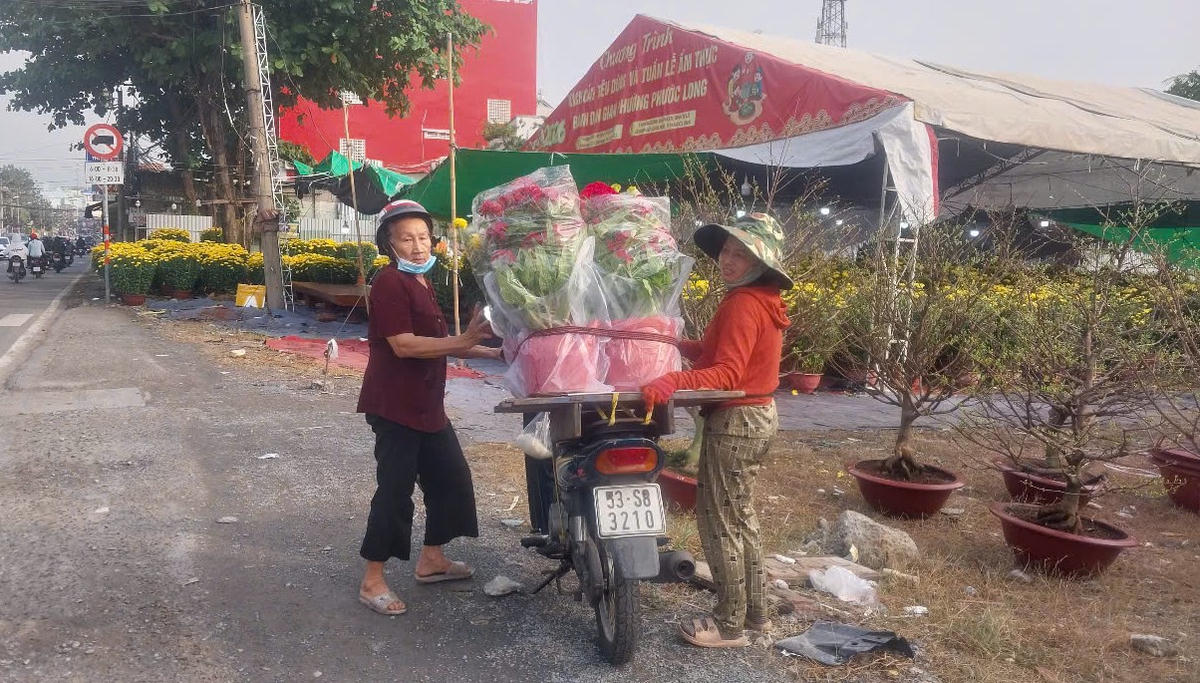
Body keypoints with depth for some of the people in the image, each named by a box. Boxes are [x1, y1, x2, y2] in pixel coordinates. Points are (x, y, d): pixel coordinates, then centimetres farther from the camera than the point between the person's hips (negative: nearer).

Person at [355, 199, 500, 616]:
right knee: (395, 490, -4)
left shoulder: (421, 283, 14)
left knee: (451, 477, 15)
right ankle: (372, 581, 9)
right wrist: (463, 340, -26)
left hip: (426, 405, 10)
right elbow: (404, 345, -24)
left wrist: (490, 352, 15)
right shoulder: (390, 284, -15)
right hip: (394, 407, -10)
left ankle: (432, 559, 30)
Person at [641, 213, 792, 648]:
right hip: (759, 416, 11)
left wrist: (672, 382, -40)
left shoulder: (742, 303, -20)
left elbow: (728, 373, -28)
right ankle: (755, 611, 30)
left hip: (734, 422, -11)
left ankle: (730, 625, 11)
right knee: (739, 516, 20)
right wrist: (680, 346, 19)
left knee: (717, 521, 0)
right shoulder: (762, 300, 11)